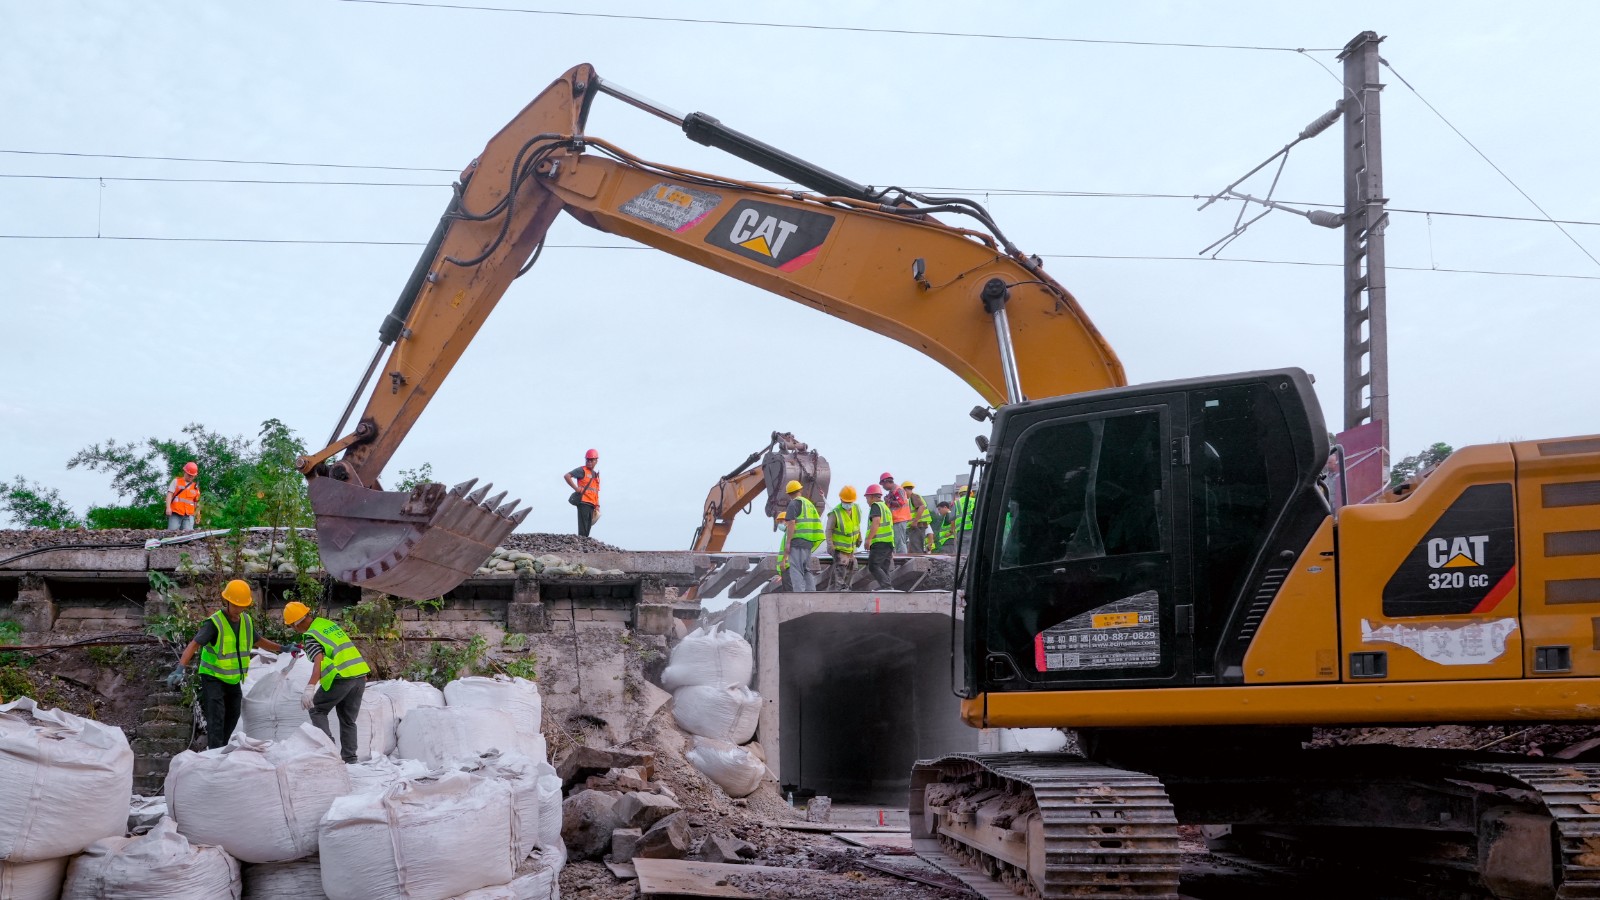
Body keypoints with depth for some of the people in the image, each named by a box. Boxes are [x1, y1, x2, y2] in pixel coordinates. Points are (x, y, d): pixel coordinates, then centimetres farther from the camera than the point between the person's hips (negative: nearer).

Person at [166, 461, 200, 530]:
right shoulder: (176, 481, 8)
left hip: (189, 515, 3)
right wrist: (168, 507, -14)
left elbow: (196, 502, 21)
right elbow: (170, 494, -1)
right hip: (175, 513, -3)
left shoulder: (195, 486, 17)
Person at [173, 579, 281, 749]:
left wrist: (282, 649, 27)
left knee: (232, 718, 15)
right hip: (213, 678, -7)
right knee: (216, 717, -17)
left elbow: (258, 641, 21)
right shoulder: (214, 623, -19)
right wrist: (181, 668, -44)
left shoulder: (247, 621, 3)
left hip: (233, 680, 7)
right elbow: (194, 645, -30)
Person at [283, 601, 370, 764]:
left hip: (341, 677, -7)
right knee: (348, 719, 14)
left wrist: (310, 688, -30)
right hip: (360, 673, 7)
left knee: (317, 710, 10)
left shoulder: (311, 636, -6)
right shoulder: (329, 623, 17)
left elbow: (319, 661, -22)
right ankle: (349, 757, 11)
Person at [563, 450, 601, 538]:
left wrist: (597, 506, 15)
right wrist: (576, 488, -14)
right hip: (583, 502, -7)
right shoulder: (582, 470, -1)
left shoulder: (596, 475, 22)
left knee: (588, 528, 8)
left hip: (591, 504, 7)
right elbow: (567, 476, -12)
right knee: (583, 528, -11)